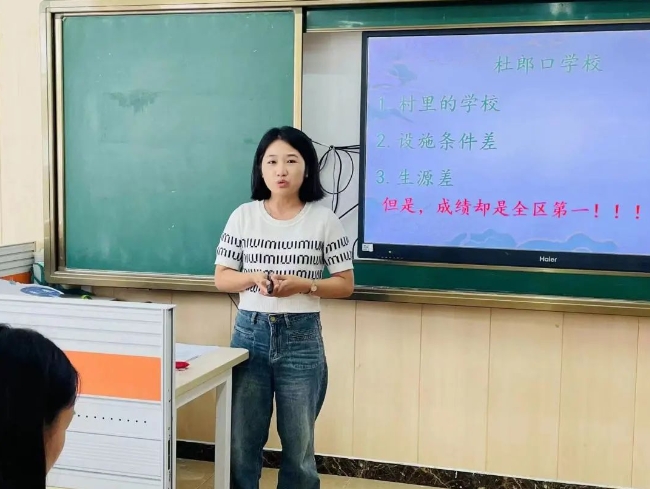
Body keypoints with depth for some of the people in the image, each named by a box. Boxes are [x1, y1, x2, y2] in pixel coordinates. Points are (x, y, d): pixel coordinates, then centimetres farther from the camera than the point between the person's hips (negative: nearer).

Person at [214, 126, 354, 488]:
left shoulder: (324, 219, -3)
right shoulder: (244, 216, 1)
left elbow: (346, 284, 0)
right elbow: (221, 278, 5)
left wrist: (303, 285, -17)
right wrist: (253, 278, -16)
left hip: (302, 337, -1)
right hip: (251, 333, 1)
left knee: (298, 444, 9)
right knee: (241, 440, 8)